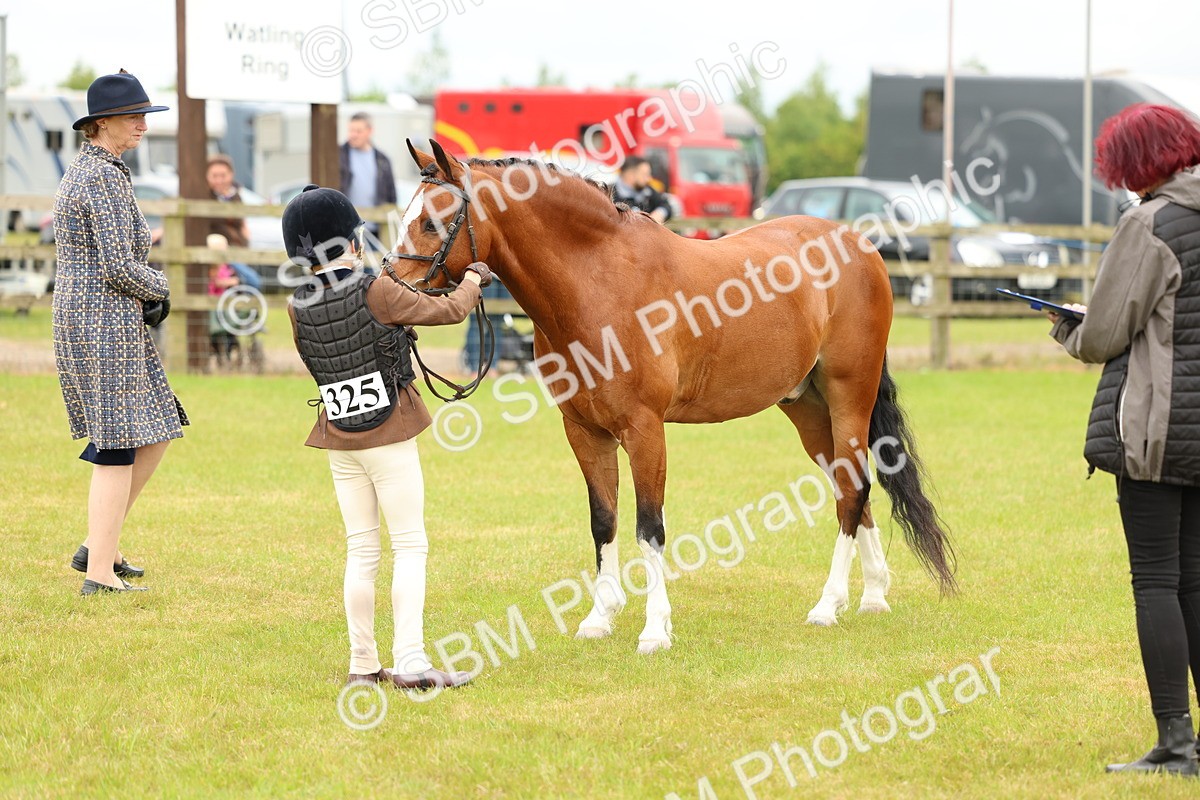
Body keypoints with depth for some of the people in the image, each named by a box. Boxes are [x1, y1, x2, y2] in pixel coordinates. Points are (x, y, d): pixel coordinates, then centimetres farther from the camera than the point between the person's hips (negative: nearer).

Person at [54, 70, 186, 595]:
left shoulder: (81, 171, 16)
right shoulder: (107, 177, -16)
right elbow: (119, 266, -21)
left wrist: (146, 293, 10)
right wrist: (159, 288, -3)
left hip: (78, 314, 10)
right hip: (107, 320, -10)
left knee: (156, 434, 15)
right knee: (119, 447, -5)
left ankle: (97, 547, 18)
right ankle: (100, 573, -2)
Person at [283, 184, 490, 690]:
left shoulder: (298, 307, 0)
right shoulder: (376, 292, -15)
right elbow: (448, 311, -6)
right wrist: (473, 279, 14)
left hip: (338, 438, 5)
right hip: (389, 433, -5)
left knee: (361, 551, 12)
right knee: (410, 546, -1)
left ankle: (363, 664, 12)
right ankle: (410, 661, -9)